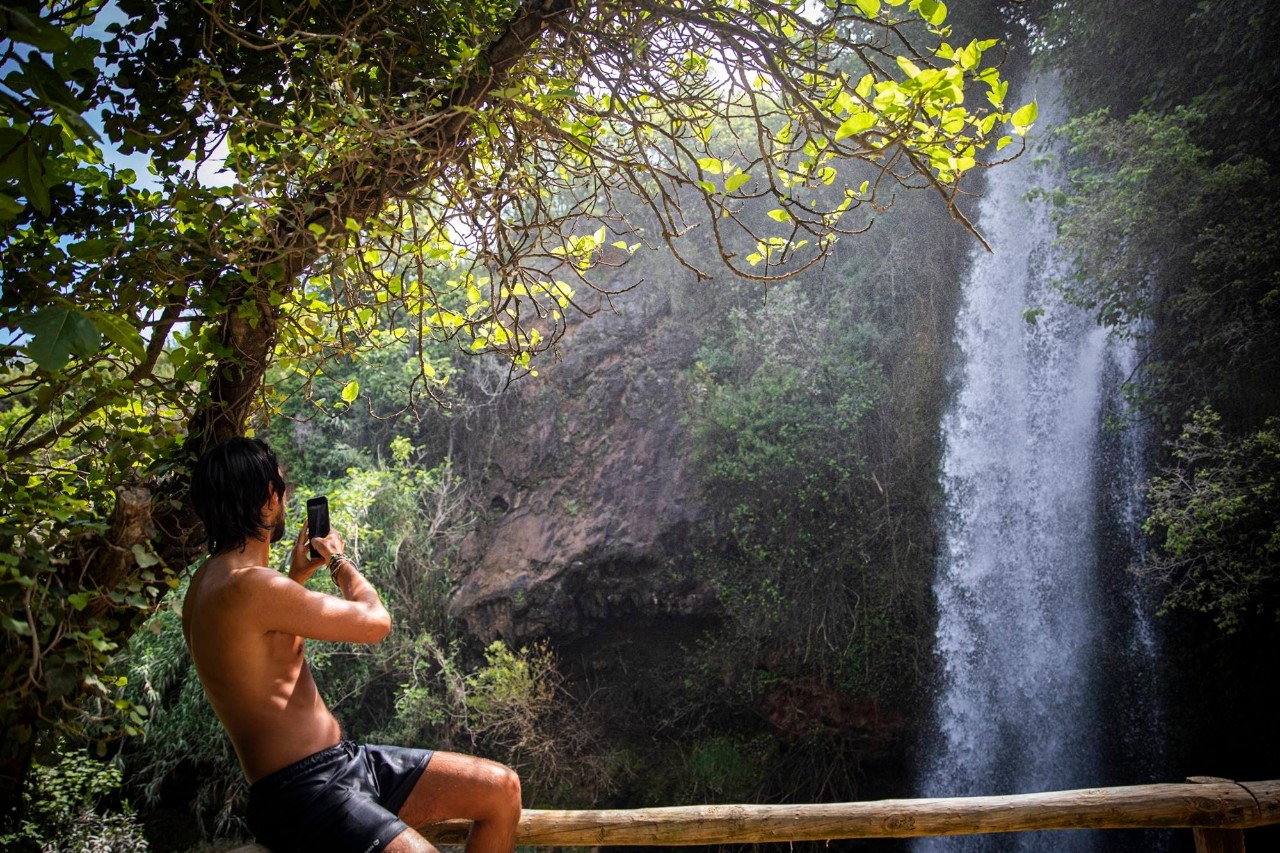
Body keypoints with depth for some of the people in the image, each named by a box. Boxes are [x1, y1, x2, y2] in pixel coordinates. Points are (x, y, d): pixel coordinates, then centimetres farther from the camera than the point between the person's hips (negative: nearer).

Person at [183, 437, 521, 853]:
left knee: (502, 788, 5)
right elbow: (375, 621, -12)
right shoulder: (248, 587, -21)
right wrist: (338, 560, 7)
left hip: (345, 762, 10)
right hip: (301, 793, -10)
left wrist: (298, 573, 28)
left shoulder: (211, 581, 12)